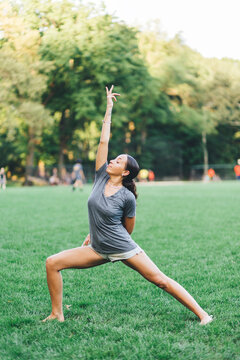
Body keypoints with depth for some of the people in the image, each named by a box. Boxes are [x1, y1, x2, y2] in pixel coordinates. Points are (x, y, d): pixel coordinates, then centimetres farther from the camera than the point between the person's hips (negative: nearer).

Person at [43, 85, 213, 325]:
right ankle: (57, 314, 6)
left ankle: (201, 313, 4)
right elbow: (103, 141, -3)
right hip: (98, 250, 5)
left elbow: (128, 229, 0)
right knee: (52, 263, -5)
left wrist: (110, 235, 6)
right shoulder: (101, 178, -1)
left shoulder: (127, 197, -13)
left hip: (124, 248, -5)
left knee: (160, 280, -5)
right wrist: (109, 109, -1)